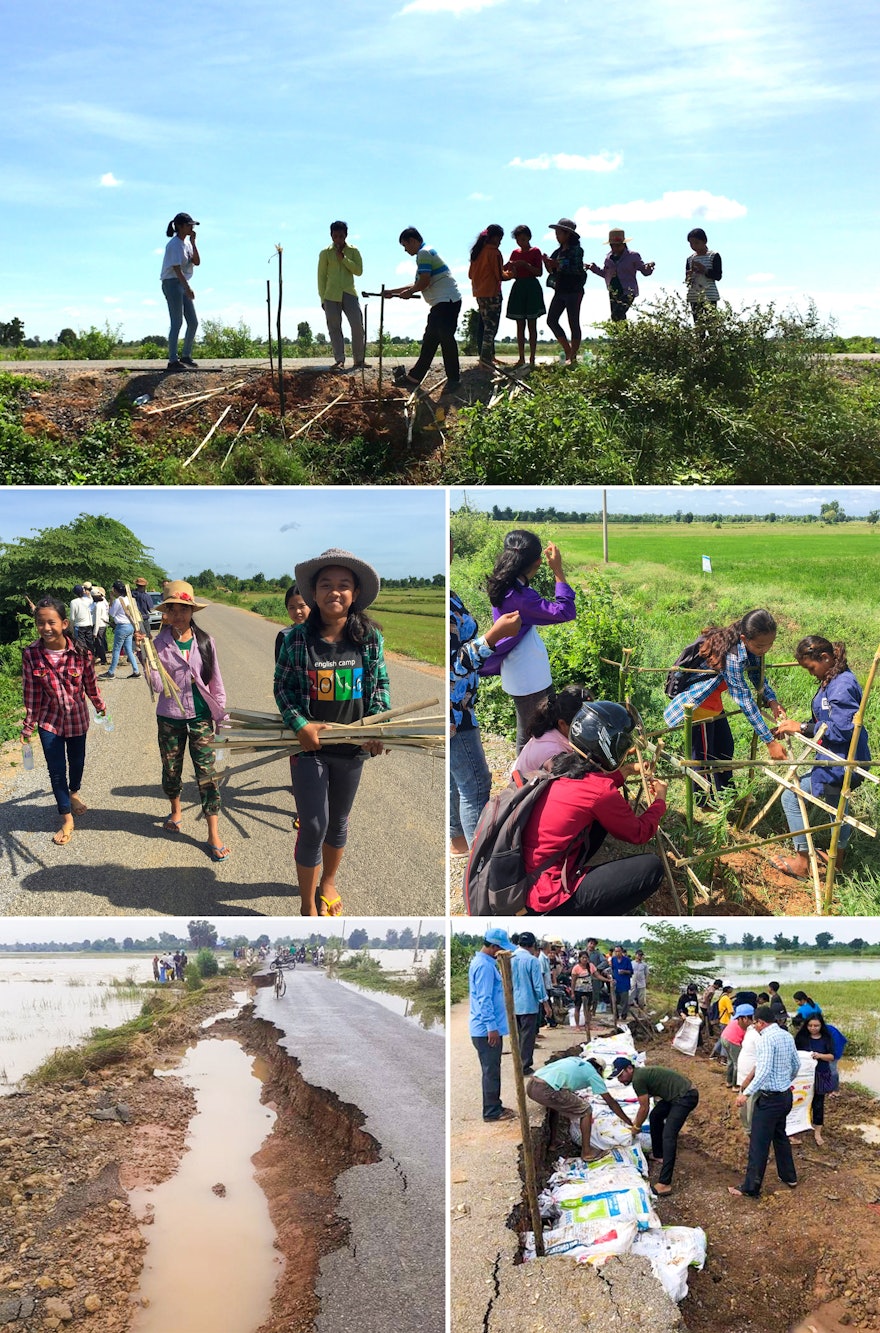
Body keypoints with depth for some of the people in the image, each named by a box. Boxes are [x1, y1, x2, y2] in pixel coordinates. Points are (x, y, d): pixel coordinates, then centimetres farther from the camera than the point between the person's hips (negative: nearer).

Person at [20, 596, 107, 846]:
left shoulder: (80, 652, -19)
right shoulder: (31, 654, -17)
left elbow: (90, 682, -2)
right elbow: (30, 693, -9)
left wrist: (100, 705, 13)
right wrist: (28, 726, -4)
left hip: (77, 717, 1)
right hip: (49, 720, -1)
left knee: (77, 761, 19)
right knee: (56, 769, 2)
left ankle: (73, 794, 50)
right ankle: (67, 820, 17)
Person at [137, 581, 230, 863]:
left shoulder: (204, 641, -4)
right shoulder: (159, 643, -7)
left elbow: (215, 679, 5)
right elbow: (157, 686, -15)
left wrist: (220, 711, 6)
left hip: (201, 716, 0)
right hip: (170, 718, 0)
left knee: (207, 774, -3)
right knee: (171, 770, 15)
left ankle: (214, 836, 2)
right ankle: (176, 811, 45)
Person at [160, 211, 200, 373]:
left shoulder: (187, 243, 14)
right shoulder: (174, 244, -12)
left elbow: (197, 262, 7)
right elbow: (176, 268, -20)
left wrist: (193, 243, -1)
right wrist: (187, 287, -27)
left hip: (184, 285, 9)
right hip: (172, 283, -9)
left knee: (193, 322, 8)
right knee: (177, 322, -11)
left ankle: (186, 356, 18)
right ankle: (173, 360, -11)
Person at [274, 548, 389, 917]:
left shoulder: (371, 638, -4)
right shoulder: (297, 638, -10)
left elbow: (381, 685, 5)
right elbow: (282, 686, -3)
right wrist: (299, 724, -15)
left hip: (352, 748, 3)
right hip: (310, 746, -3)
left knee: (338, 822, 19)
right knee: (313, 826, -5)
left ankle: (328, 883, 42)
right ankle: (308, 907, 9)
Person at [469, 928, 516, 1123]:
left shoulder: (484, 962, 13)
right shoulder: (484, 966, -21)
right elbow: (484, 999, -24)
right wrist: (492, 1027, -23)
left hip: (488, 1028, 10)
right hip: (487, 1029, -10)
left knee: (492, 1069, 17)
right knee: (491, 1070, -2)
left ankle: (494, 1106, 26)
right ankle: (491, 1112, 5)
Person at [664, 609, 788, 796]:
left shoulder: (749, 647, -12)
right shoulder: (732, 656, -36)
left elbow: (757, 676, 2)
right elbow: (744, 701, -35)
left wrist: (772, 701, -18)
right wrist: (770, 742, -34)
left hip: (713, 701, 9)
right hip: (697, 701, -9)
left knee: (725, 747, 20)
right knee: (704, 754, 6)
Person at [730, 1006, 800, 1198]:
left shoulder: (768, 1038, -21)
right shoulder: (787, 1036, 5)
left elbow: (764, 1071, -30)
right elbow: (796, 1064, 17)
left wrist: (746, 1093, -32)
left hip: (770, 1099, -9)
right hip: (786, 1095, 9)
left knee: (759, 1145, -1)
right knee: (780, 1136, 26)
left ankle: (751, 1188, 5)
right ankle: (789, 1177, 37)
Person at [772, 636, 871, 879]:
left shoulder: (842, 687, -26)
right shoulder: (831, 680, 6)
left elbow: (843, 729, -28)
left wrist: (804, 728, -23)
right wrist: (795, 727, -1)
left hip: (841, 763, -10)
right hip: (837, 759, 10)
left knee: (791, 797, -4)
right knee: (836, 803, 28)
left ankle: (801, 863, 5)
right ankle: (839, 856, 49)